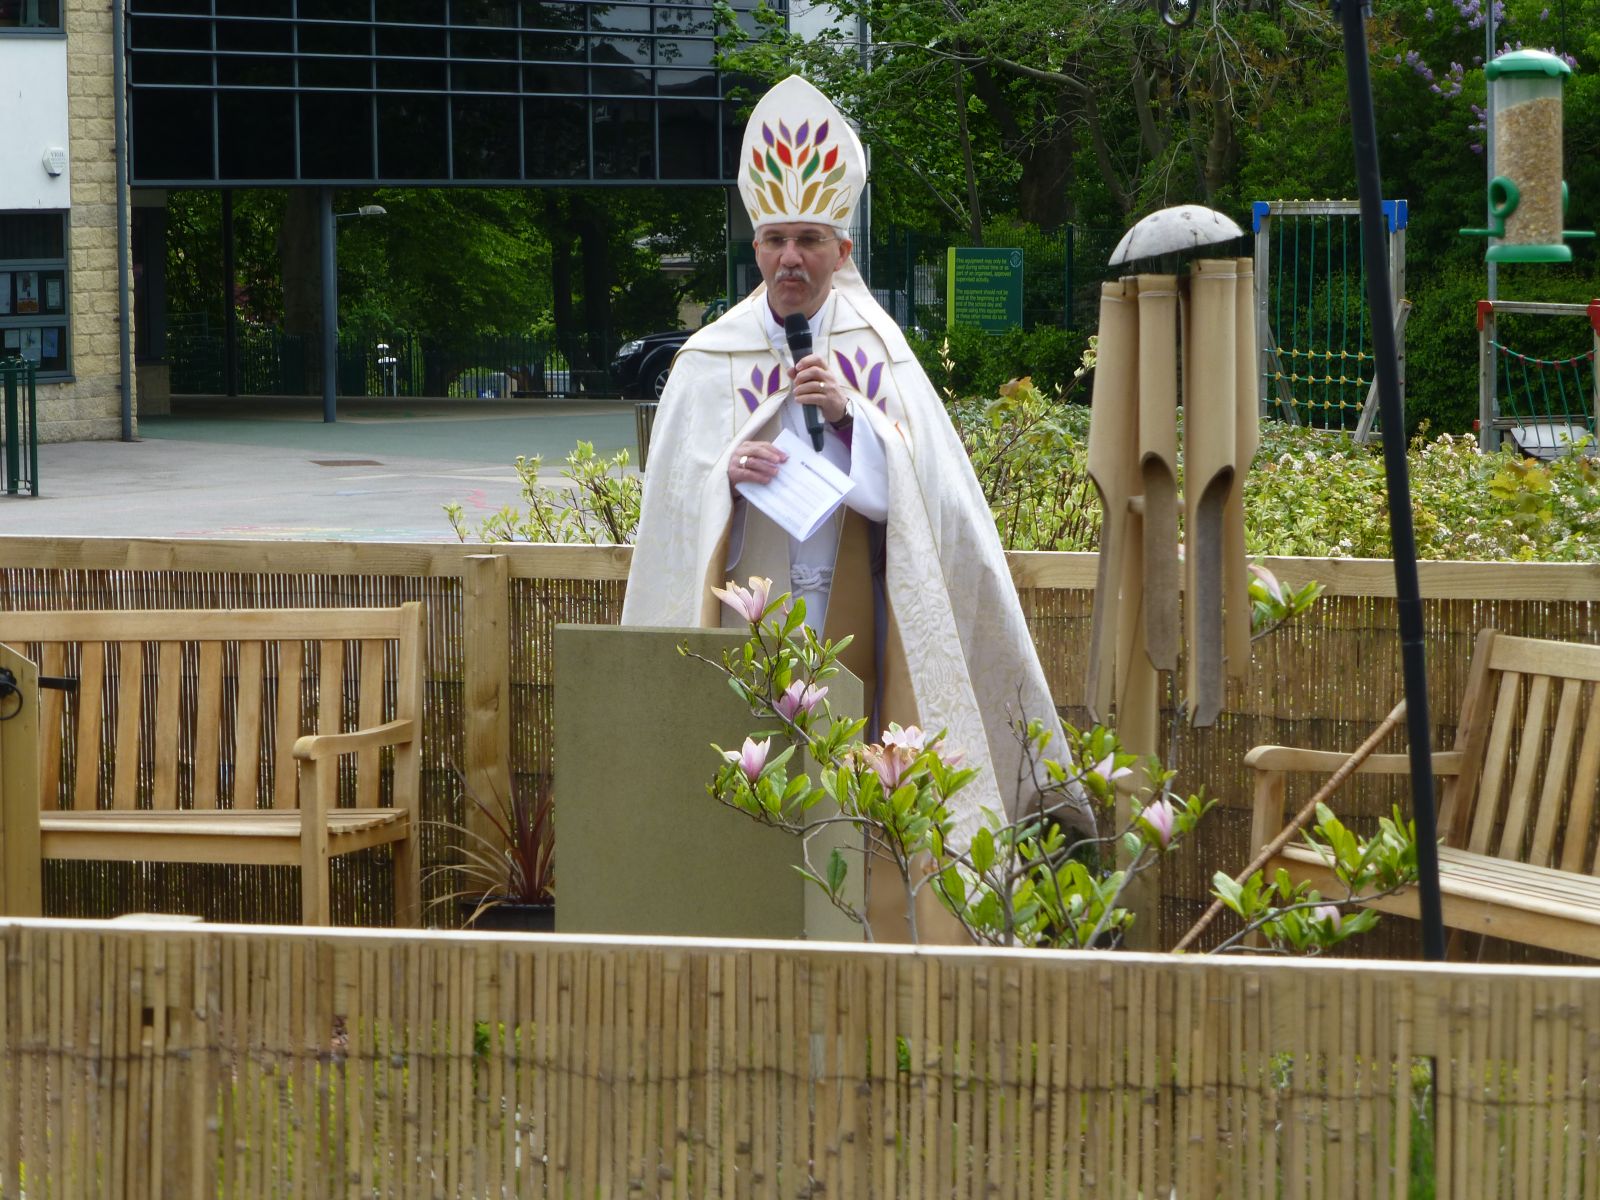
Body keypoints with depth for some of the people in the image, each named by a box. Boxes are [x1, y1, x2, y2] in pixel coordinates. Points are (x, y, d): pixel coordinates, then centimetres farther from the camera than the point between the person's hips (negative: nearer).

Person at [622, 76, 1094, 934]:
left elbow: (920, 488, -1)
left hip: (850, 623, 0)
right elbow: (673, 503, 1)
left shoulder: (878, 356, 5)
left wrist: (852, 414, -14)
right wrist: (725, 472, -18)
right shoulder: (711, 362, 4)